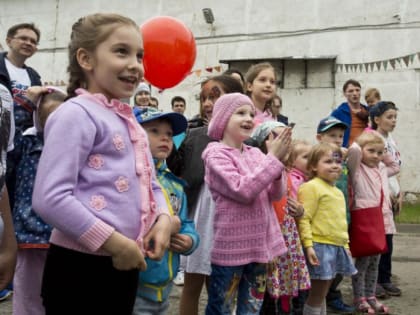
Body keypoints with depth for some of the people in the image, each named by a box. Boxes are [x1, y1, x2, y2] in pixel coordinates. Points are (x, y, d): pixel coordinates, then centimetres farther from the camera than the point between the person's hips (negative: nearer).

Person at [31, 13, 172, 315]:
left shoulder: (129, 121, 13)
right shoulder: (77, 114, -14)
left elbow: (151, 184, 21)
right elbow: (50, 198, -22)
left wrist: (163, 218, 0)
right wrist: (113, 242, -18)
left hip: (125, 264, 9)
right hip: (79, 266, -8)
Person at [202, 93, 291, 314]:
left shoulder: (256, 153, 8)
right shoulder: (215, 154, -11)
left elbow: (276, 194, 4)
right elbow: (242, 190, -22)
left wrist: (276, 161, -13)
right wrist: (273, 158, -18)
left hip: (259, 244, 6)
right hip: (230, 247, -6)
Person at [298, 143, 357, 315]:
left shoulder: (338, 192, 17)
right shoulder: (311, 187, -11)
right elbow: (304, 219, -17)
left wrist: (345, 245, 21)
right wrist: (308, 245, -22)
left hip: (337, 247, 8)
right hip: (320, 246, -8)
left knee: (322, 292, 16)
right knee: (317, 293, -1)